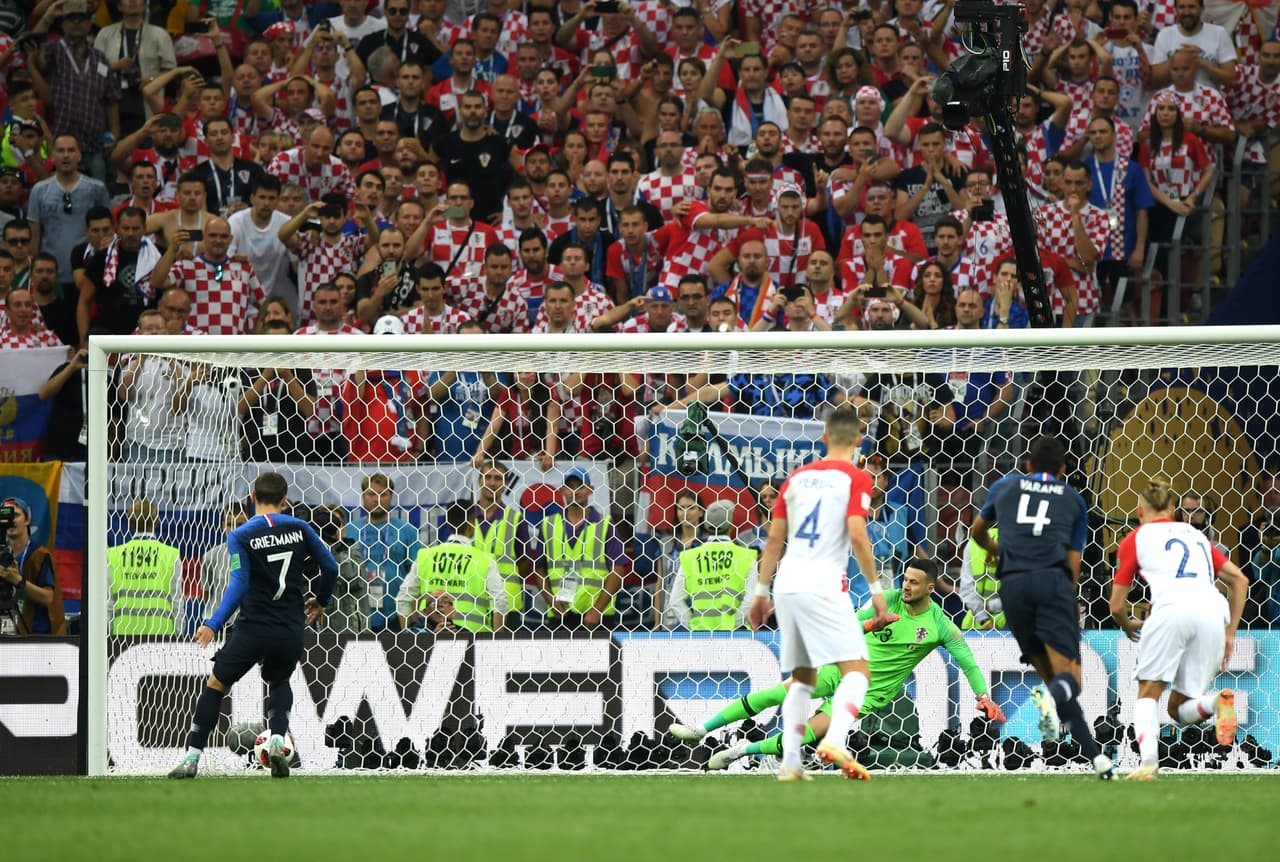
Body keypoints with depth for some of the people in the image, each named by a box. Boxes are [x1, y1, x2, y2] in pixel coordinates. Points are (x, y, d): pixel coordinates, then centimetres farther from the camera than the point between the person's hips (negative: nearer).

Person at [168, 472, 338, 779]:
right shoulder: (299, 528, 3)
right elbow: (330, 566, 9)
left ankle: (192, 757, 9)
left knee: (216, 684, 13)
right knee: (279, 682, 29)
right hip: (291, 630, 3)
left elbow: (239, 586, -16)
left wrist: (213, 625, -14)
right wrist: (320, 601, 27)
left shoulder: (240, 536, -8)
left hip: (254, 628, -3)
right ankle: (277, 740, 3)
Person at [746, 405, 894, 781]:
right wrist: (876, 590, -8)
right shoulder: (855, 478, -2)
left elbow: (774, 539, 16)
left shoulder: (798, 477, 15)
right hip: (824, 586, -6)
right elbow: (857, 536, -13)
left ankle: (789, 761, 8)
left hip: (788, 584, 6)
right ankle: (834, 742, -31)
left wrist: (762, 591, 21)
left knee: (803, 678, 17)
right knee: (856, 670, -8)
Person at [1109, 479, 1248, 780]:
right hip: (1214, 611, 4)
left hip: (1173, 607, -4)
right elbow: (1240, 580, 26)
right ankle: (1217, 702, -20)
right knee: (1179, 709, 13)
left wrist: (1129, 627, 40)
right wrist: (1230, 634, 24)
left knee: (1148, 693, 9)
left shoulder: (1136, 539, 20)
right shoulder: (1196, 535, 32)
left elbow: (1117, 607, 18)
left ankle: (1148, 760, -16)